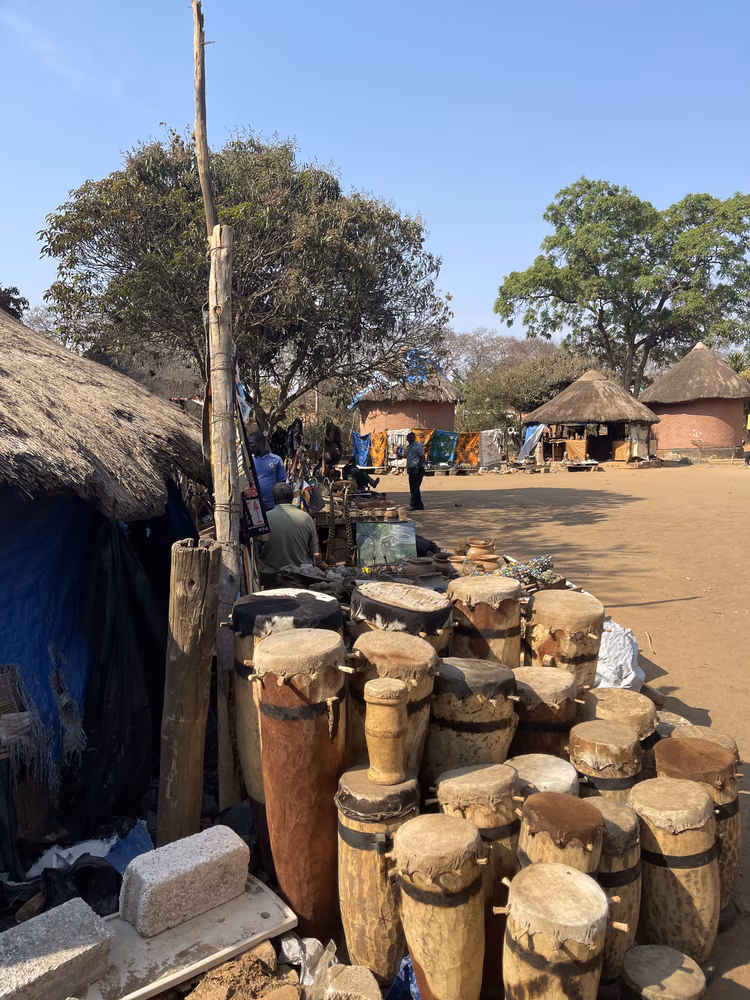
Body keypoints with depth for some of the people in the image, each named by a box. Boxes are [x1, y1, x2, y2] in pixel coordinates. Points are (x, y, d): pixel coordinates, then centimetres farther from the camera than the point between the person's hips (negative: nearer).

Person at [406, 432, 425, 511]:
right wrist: (407, 467, 13)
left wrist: (417, 468, -19)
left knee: (415, 488, -12)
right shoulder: (409, 447, 17)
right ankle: (419, 506, 16)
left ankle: (413, 505, -12)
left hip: (418, 470, -9)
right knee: (412, 489, 9)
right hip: (412, 470, 9)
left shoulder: (417, 446, -10)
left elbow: (422, 458, -14)